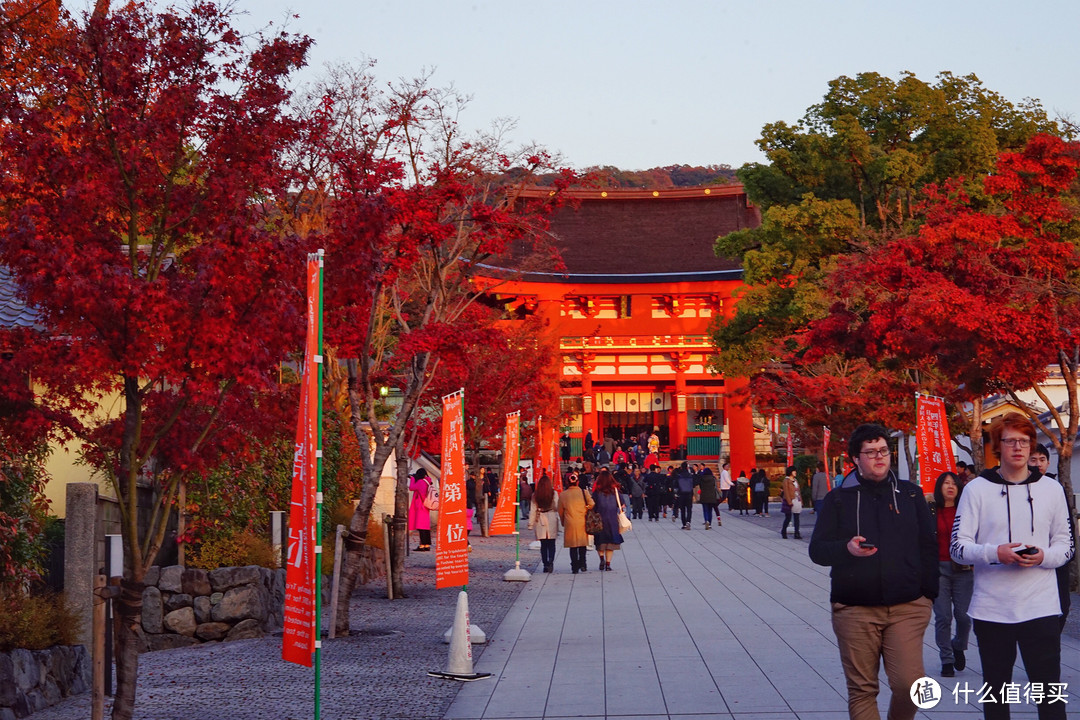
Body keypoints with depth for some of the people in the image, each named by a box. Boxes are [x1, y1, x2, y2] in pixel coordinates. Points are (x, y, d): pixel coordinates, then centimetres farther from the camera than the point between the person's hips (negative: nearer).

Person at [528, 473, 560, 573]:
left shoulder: (536, 495, 0)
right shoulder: (554, 493, -5)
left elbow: (533, 510, 1)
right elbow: (557, 508, -5)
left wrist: (531, 524, 4)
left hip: (540, 521, 1)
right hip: (552, 519, -1)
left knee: (543, 545, 9)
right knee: (551, 544, 3)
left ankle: (545, 565, 8)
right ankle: (550, 562, -16)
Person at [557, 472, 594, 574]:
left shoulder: (563, 495, -3)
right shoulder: (584, 492, -6)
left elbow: (560, 511, 5)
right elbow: (591, 505, -6)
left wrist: (563, 523, 19)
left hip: (570, 523, 0)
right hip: (582, 523, 0)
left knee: (573, 546, 7)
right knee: (582, 545, 16)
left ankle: (575, 567, 3)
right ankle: (582, 564, 12)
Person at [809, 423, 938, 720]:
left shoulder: (911, 494, 12)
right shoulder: (839, 498, 7)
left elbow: (928, 547, 13)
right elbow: (817, 549, 4)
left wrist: (928, 593, 5)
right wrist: (846, 549, -16)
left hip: (907, 607, 0)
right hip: (855, 609, 0)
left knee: (910, 683, -10)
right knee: (861, 690, 1)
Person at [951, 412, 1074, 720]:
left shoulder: (1051, 488, 7)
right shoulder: (977, 489, 2)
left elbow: (1067, 544, 11)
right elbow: (958, 547, -1)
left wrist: (1044, 556, -11)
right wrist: (995, 553, -19)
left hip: (1041, 607, 0)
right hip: (991, 609, 0)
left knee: (1049, 691, -3)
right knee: (996, 689, 12)